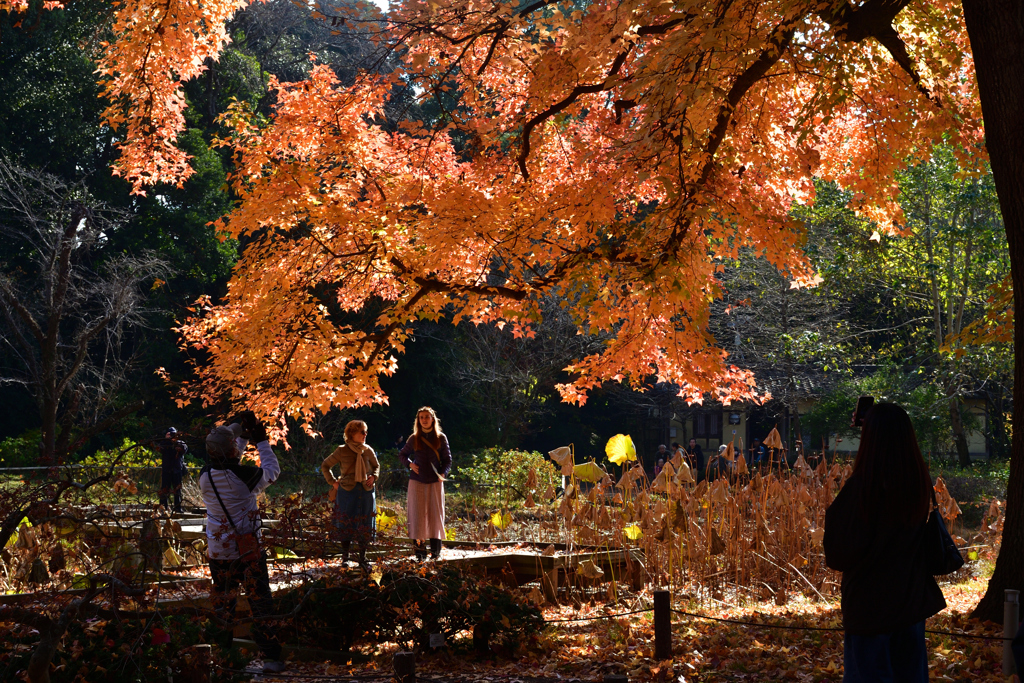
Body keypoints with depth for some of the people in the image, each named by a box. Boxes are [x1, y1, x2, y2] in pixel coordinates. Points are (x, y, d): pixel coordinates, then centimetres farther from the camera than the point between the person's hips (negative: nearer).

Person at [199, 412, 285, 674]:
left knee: (222, 603, 17)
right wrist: (262, 441, 9)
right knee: (260, 603, 3)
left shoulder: (205, 476, -5)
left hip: (218, 552, 4)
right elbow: (272, 471, -1)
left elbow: (226, 464, 16)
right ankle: (271, 657, 3)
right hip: (248, 552, -4)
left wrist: (244, 434, 17)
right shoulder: (243, 475, -19)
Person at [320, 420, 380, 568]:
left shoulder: (368, 451, 6)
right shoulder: (342, 451, -3)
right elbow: (325, 466, 8)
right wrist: (333, 482, 1)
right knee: (346, 525, 2)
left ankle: (362, 558, 13)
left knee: (364, 526, 4)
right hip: (347, 491, -3)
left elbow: (376, 466, 23)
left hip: (366, 491, 3)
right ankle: (345, 558, 13)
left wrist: (374, 477, 4)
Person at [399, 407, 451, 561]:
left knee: (435, 513, -2)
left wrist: (443, 473, -12)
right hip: (417, 481, 1)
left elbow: (447, 459, 6)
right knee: (417, 514, -3)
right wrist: (410, 464, -1)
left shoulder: (441, 438, 4)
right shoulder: (414, 439, 7)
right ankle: (419, 547, -1)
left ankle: (435, 549, 3)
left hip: (435, 481, -1)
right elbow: (402, 454, 19)